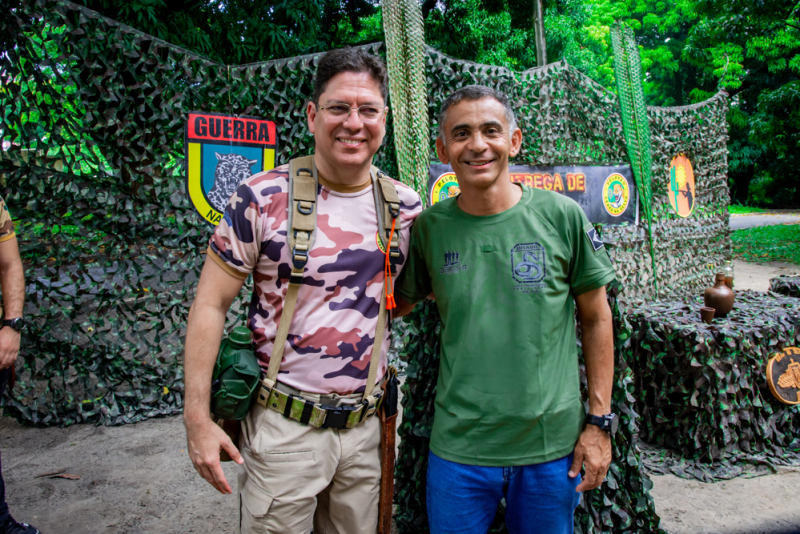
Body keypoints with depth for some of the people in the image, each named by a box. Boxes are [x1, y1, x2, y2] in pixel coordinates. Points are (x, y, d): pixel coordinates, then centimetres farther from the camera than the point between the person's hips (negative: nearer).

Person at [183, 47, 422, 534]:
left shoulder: (405, 206, 0)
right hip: (283, 426, -3)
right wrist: (197, 418, -11)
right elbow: (211, 305, -8)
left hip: (367, 425, 4)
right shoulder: (264, 198, -11)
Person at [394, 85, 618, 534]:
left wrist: (600, 421, 0)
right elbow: (397, 303, 8)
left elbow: (596, 320, 1)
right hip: (458, 446, 1)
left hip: (552, 444, 0)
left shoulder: (563, 216, -7)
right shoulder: (429, 227, -4)